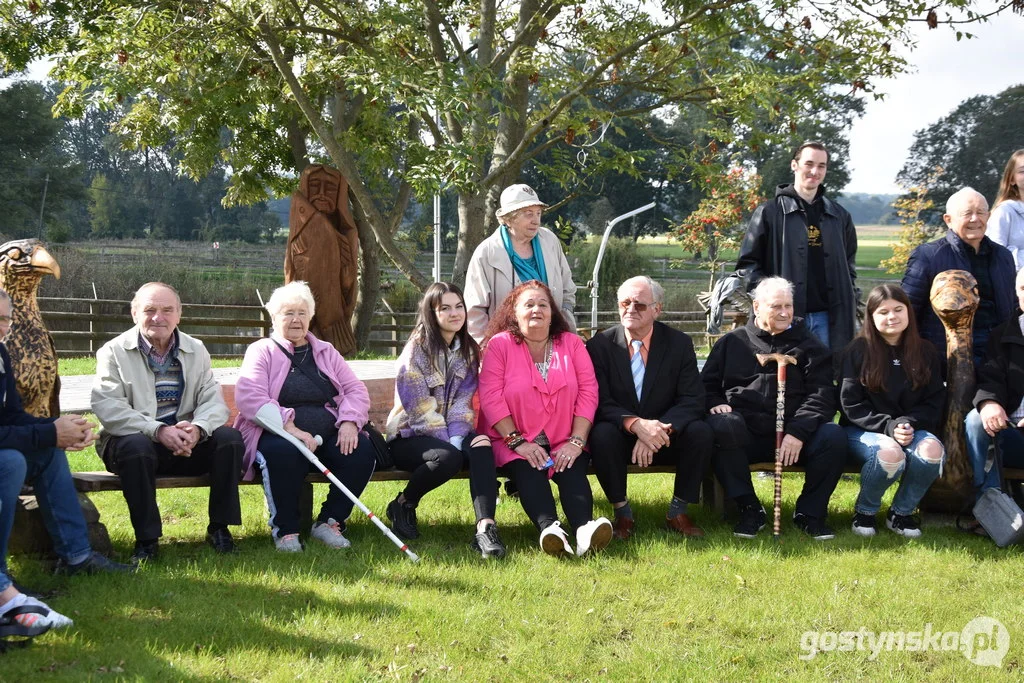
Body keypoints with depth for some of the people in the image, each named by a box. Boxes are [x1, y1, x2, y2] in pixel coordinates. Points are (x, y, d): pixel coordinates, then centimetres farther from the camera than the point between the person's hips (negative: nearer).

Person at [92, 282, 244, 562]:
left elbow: (213, 401, 0)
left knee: (229, 437, -21)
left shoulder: (196, 351, 10)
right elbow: (107, 407, -17)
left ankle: (219, 528, -8)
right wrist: (158, 431, -29)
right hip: (135, 438, -3)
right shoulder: (114, 352, -2)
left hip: (187, 441, 4)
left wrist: (197, 428, -24)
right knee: (136, 446, -37)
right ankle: (146, 538, -24)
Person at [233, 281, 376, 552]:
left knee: (363, 450, -24)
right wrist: (290, 427, -23)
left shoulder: (326, 352, 21)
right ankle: (284, 529, -18)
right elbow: (248, 397, -11)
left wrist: (349, 422, -11)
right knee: (284, 452, -38)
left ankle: (329, 522, -8)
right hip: (278, 436, -4)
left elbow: (356, 390, 12)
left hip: (329, 437, 4)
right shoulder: (261, 351, 6)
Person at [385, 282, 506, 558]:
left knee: (481, 446, -29)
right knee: (448, 457, -36)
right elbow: (420, 406, -15)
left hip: (451, 434, 5)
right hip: (410, 436, -5)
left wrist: (458, 436, -14)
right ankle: (403, 505, -8)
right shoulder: (416, 350, -10)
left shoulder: (468, 350, 8)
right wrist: (448, 441, -20)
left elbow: (463, 401, 3)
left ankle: (485, 528, -41)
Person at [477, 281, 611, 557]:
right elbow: (491, 398, -7)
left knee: (573, 470, -28)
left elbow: (588, 392, 2)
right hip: (516, 443, -2)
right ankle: (549, 528, -53)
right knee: (527, 471, -31)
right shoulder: (499, 345, 2)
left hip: (564, 443, 2)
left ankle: (585, 529, -50)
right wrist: (517, 442, -15)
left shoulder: (571, 343, 9)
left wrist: (576, 441, -10)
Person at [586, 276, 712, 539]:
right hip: (620, 435, -1)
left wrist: (660, 429, -28)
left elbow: (692, 400, -10)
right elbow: (601, 402, -13)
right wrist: (635, 424, -33)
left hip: (666, 438, 1)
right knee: (602, 434, -34)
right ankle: (622, 512, -13)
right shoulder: (599, 345, -5)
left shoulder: (680, 344, -2)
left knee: (701, 432, -27)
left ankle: (678, 511, -8)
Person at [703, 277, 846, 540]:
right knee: (719, 426, -34)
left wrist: (798, 432, -14)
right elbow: (707, 384, 19)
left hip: (795, 435, 0)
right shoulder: (732, 342, 17)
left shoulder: (808, 346, 14)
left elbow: (822, 395, 2)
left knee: (834, 437, -29)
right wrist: (715, 403, -6)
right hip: (746, 434, 0)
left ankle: (810, 511, -6)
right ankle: (749, 508, -18)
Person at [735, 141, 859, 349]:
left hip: (827, 317, 4)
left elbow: (849, 265, 21)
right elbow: (747, 263, 1)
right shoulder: (770, 212, 2)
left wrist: (852, 304, 7)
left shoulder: (839, 216, 15)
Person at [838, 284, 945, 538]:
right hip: (864, 430, -3)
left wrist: (909, 423, -14)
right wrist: (888, 426, -18)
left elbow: (934, 402, 6)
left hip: (913, 429, 3)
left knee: (932, 450, -32)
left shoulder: (925, 352, 8)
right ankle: (864, 511, -7)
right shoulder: (858, 351, -2)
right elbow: (850, 405, -5)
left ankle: (901, 513, -6)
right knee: (890, 454, -38)